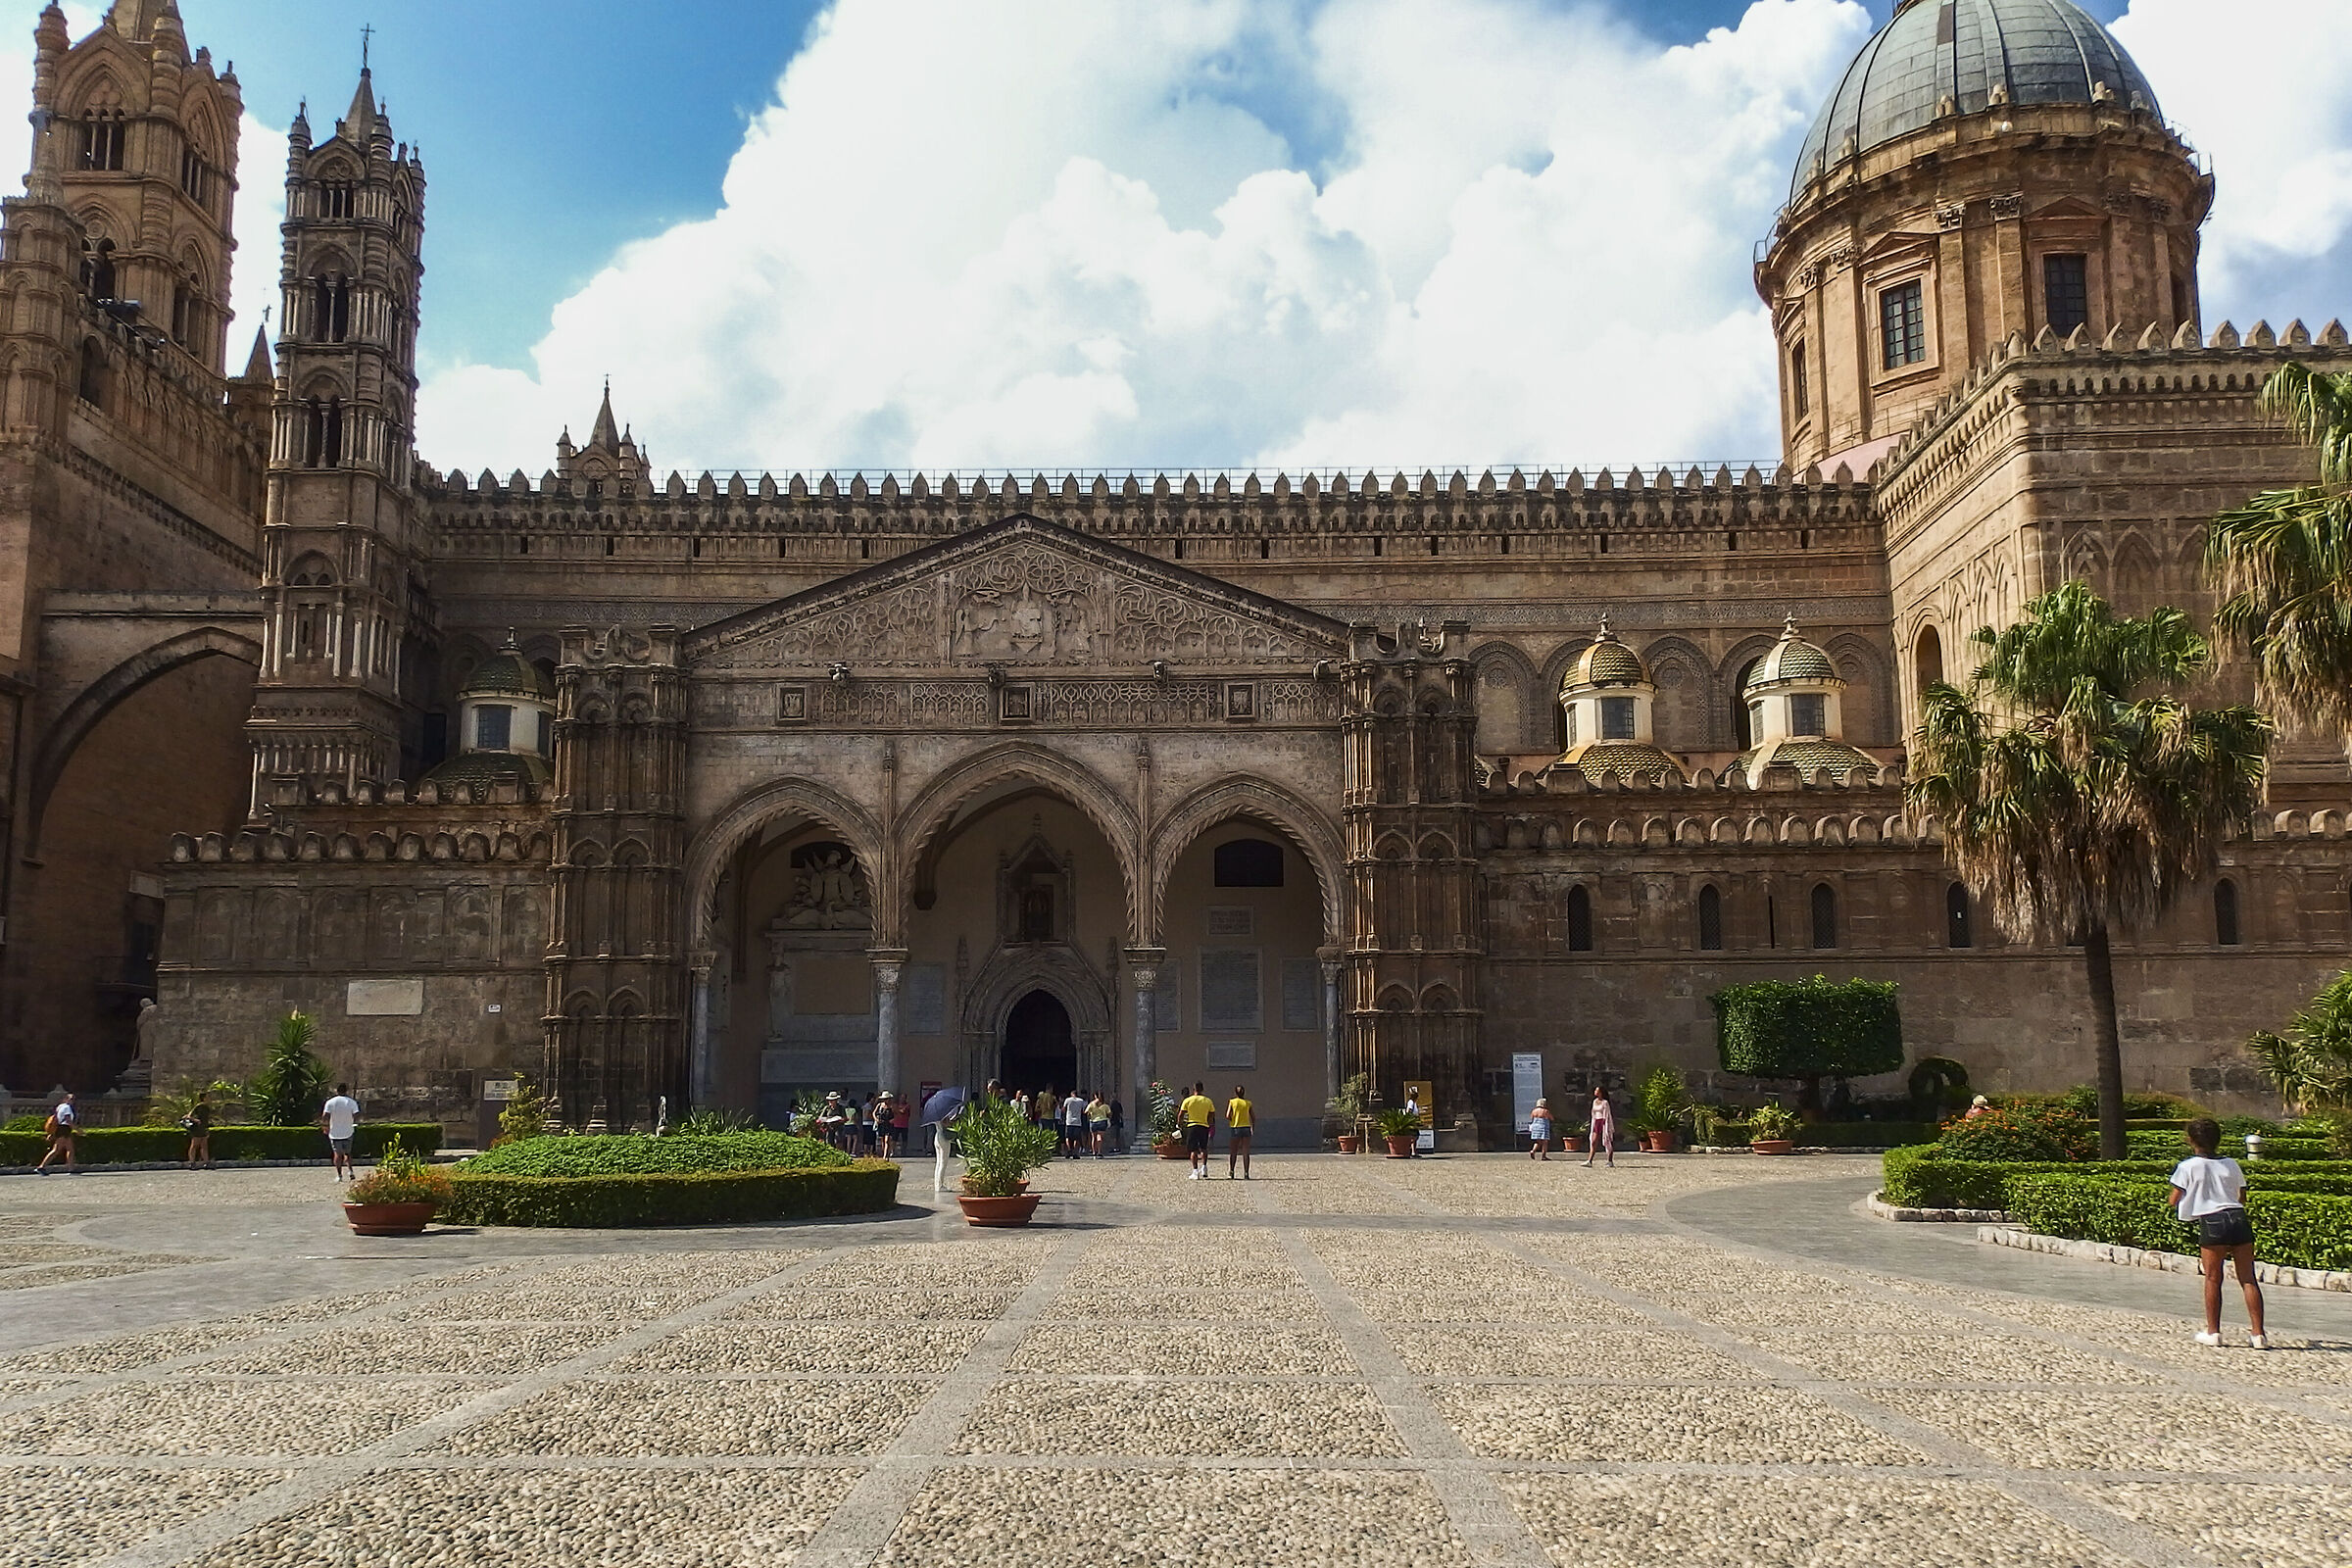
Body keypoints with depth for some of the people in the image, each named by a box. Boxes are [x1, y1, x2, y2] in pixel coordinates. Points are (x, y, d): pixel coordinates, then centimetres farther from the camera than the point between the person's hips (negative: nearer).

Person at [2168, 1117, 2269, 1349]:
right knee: (2248, 1279, 4)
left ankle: (2213, 1332, 13)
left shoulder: (2188, 1167, 2)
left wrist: (2168, 1197, 27)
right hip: (2239, 1219, 3)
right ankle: (2258, 1334, 1)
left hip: (2212, 1223, -3)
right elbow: (2242, 1198, 22)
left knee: (2212, 1279, 8)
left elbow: (2174, 1200, 4)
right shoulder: (2232, 1165, 14)